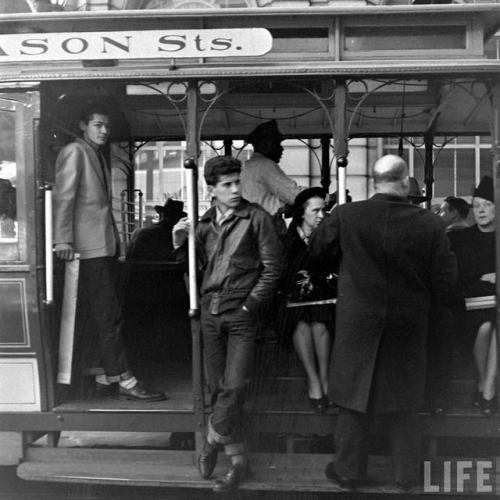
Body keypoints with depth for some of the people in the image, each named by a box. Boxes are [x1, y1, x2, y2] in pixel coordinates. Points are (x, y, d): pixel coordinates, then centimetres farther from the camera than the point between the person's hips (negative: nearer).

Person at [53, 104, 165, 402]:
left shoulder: (99, 155, 21)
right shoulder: (75, 151, -5)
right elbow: (64, 197, -13)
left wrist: (115, 240, 12)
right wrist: (63, 240, -20)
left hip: (105, 244, 9)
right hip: (90, 246, -9)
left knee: (96, 317, 11)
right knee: (109, 316, -8)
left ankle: (104, 378, 16)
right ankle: (125, 381, -5)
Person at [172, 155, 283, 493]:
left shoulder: (256, 217, -3)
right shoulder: (205, 223, 10)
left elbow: (272, 266, -4)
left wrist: (250, 304, -8)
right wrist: (179, 243, -3)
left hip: (242, 313, -4)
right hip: (211, 312, 4)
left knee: (233, 386, -11)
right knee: (218, 388, 7)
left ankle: (213, 441, 10)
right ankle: (238, 461, 21)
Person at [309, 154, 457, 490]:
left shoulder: (345, 216, -14)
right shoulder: (430, 224, -14)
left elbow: (318, 251, 4)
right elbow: (445, 282, -8)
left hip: (358, 324, 0)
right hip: (408, 328, 1)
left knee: (354, 398, 14)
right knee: (404, 404, 16)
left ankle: (349, 471, 26)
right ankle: (408, 474, 28)